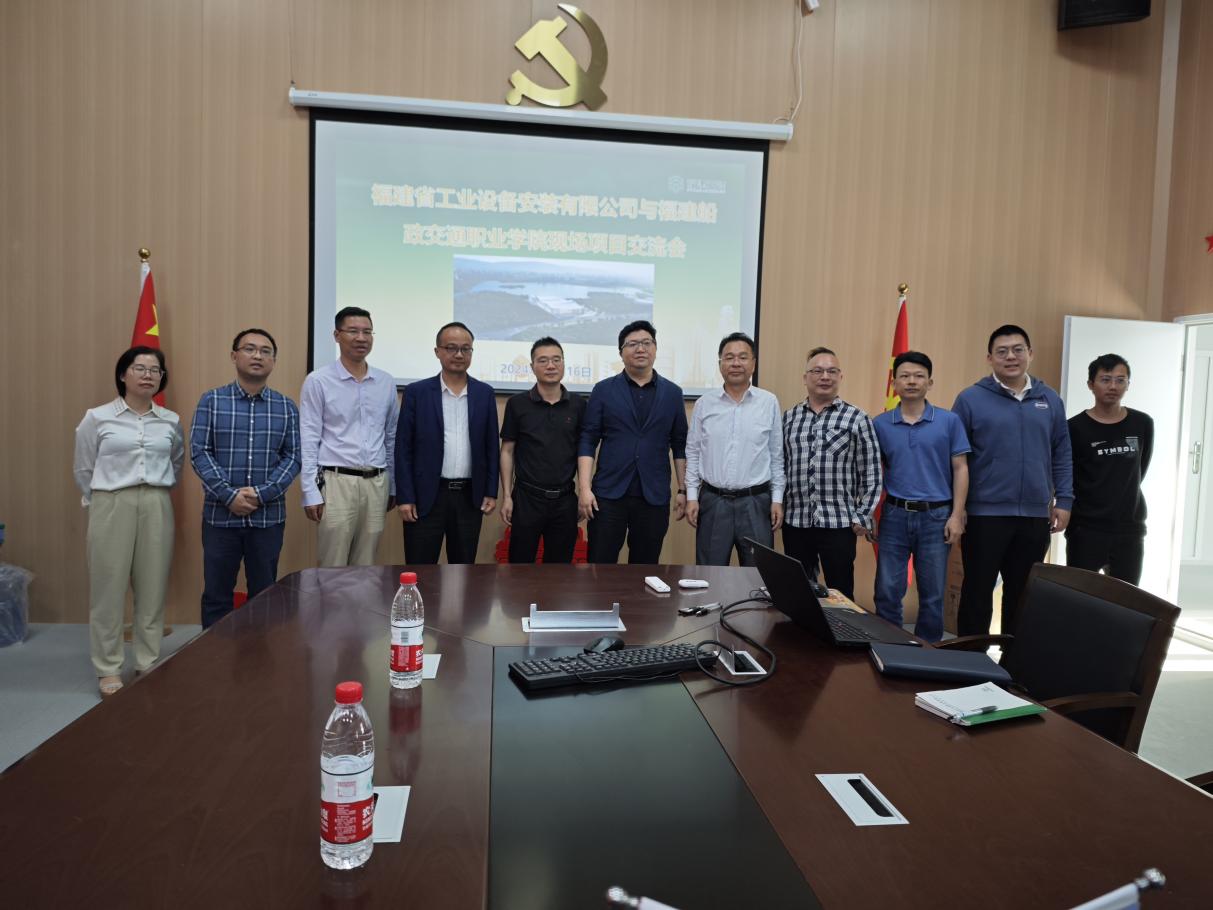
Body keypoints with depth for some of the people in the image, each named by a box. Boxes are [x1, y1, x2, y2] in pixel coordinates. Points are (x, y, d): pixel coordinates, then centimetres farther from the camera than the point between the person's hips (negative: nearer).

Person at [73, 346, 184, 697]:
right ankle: (108, 669, 14)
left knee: (153, 588, 7)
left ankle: (149, 663, 20)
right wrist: (100, 501, 9)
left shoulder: (171, 421, 6)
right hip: (111, 507, -2)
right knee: (109, 588, 2)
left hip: (157, 508, 3)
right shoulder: (97, 418, -2)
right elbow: (83, 469, 7)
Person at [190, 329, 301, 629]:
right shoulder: (211, 401, 2)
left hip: (268, 515, 1)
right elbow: (199, 453, -4)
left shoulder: (286, 407, 5)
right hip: (220, 514, -1)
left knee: (264, 595, 10)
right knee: (216, 594, 8)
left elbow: (293, 457, 1)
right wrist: (229, 495, -14)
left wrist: (262, 494, -13)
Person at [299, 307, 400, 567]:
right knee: (332, 568, 2)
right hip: (336, 482, -4)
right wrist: (311, 492, -10)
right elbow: (308, 440, -5)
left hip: (376, 483, 4)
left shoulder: (386, 382, 8)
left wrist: (393, 485, 14)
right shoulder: (318, 381, -4)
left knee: (366, 567, 11)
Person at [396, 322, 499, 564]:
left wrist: (491, 492, 4)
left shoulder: (485, 393, 6)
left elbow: (491, 446, 9)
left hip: (470, 497, 2)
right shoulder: (416, 392, -1)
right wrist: (405, 497, -7)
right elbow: (403, 448, -2)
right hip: (426, 496, -2)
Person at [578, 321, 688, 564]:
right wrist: (584, 488, -8)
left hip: (654, 497, 1)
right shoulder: (603, 390, 3)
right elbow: (588, 441, -1)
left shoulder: (672, 393, 7)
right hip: (609, 494, -1)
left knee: (645, 569, 8)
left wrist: (683, 490, 5)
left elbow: (680, 446, 9)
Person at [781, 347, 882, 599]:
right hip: (794, 522, 3)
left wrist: (863, 518, -4)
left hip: (839, 524, -3)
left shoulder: (857, 419, -1)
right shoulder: (788, 417, 8)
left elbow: (871, 474, -1)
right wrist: (777, 506, 6)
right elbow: (779, 466, 11)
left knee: (839, 595, 6)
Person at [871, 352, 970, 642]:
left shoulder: (949, 421, 0)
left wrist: (956, 515, -6)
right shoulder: (880, 424, 4)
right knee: (887, 591, 5)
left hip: (936, 516, -1)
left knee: (932, 594, 9)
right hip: (894, 515, 1)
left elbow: (960, 469, 1)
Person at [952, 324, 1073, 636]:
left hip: (1035, 516, 4)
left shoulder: (1050, 400, 8)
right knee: (978, 591, 5)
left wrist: (1063, 500, 5)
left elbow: (1061, 455, 13)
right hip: (985, 514, -4)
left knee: (1023, 593, 14)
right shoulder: (971, 399, -4)